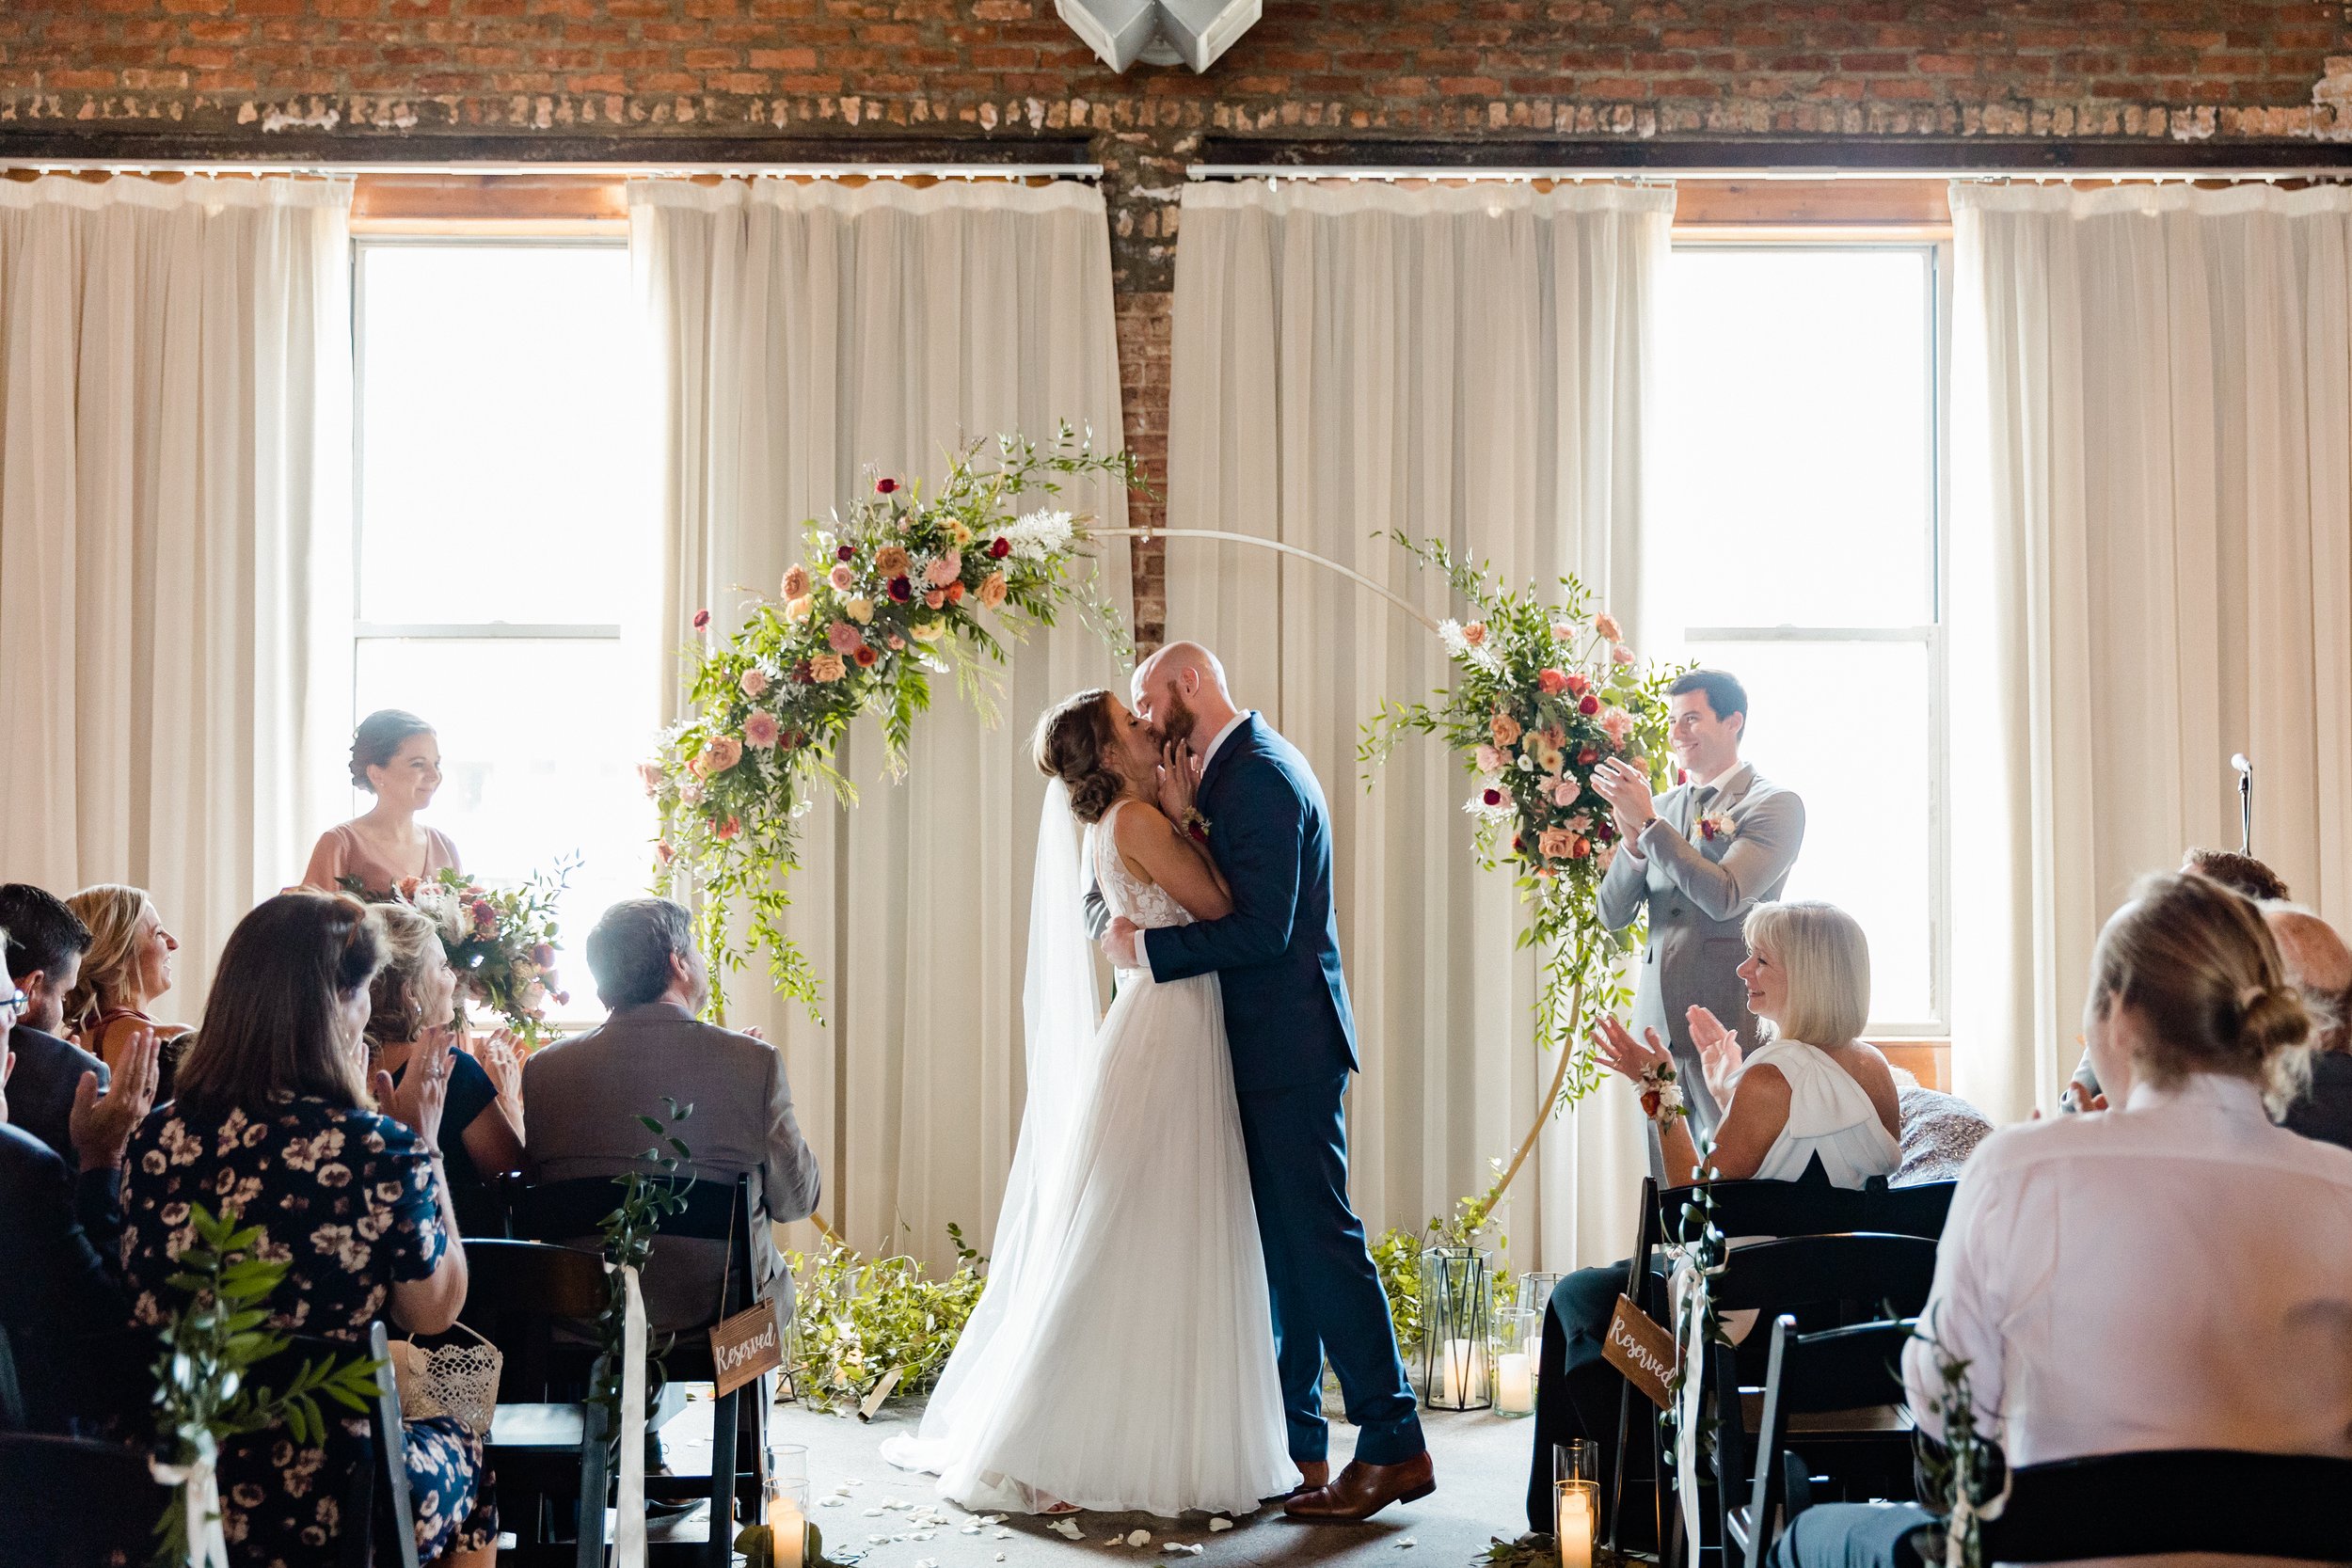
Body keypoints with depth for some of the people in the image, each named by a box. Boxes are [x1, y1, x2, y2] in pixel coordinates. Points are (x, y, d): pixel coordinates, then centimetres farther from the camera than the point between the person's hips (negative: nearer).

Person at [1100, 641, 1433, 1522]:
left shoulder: (1261, 774, -16)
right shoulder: (1238, 767, 16)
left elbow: (1262, 929, -22)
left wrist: (1143, 947, -16)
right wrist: (1183, 819, 1)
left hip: (1288, 1048, -10)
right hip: (1265, 1047, 10)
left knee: (1319, 1239, -7)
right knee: (1278, 1244, 12)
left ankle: (1393, 1445, 0)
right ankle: (1296, 1444, 20)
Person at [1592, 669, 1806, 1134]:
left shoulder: (1775, 805, -4)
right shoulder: (1662, 806, 13)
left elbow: (1725, 898, -18)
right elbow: (1613, 916, 9)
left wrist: (1648, 822, -15)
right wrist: (1631, 840, -9)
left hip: (1731, 1028, -5)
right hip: (1658, 1026, 6)